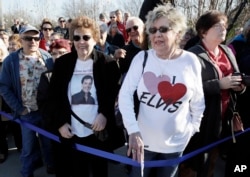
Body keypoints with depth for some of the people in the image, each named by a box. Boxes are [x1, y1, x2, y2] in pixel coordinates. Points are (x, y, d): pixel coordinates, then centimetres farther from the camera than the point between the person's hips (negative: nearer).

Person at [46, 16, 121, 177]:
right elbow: (53, 96, 4)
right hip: (71, 133, 1)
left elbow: (115, 94, -1)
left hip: (99, 132, -1)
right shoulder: (62, 63, 2)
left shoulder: (108, 63, -3)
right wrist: (60, 123, -4)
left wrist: (105, 114, -15)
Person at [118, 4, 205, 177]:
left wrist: (193, 126, 7)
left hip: (176, 142, 1)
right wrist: (133, 130, -20)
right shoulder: (142, 58, -10)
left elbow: (198, 100, 4)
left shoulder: (191, 61, -8)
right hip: (142, 139, 0)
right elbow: (125, 93, -13)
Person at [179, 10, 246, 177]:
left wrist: (239, 84, -2)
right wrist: (219, 84, -24)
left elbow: (234, 78, 20)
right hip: (201, 119, -7)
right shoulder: (193, 55, -13)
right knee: (193, 162, 6)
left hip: (223, 117, 7)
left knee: (211, 161, 22)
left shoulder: (228, 51, 10)